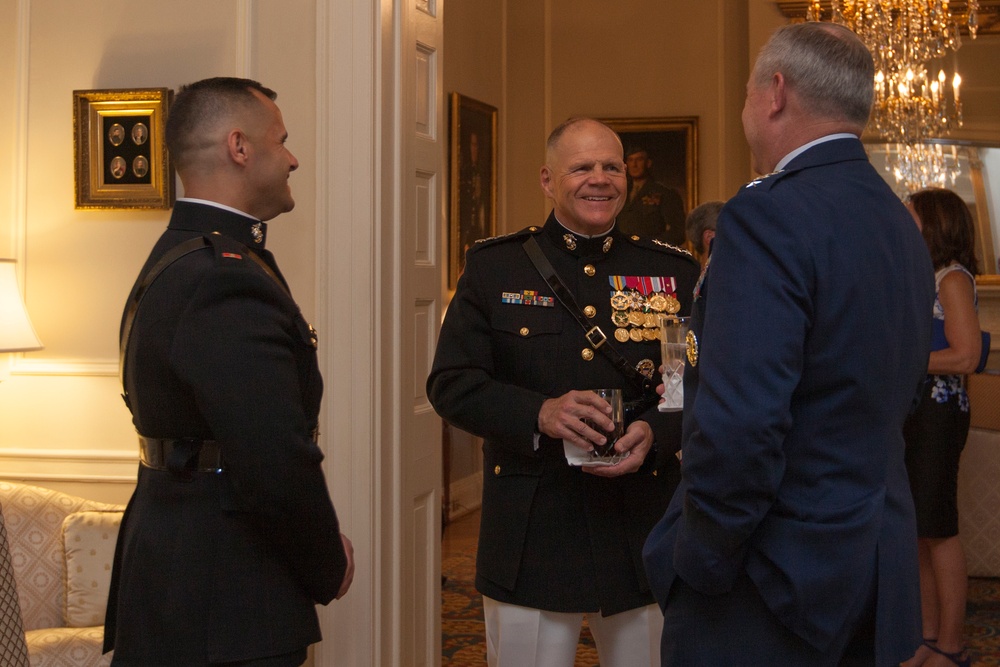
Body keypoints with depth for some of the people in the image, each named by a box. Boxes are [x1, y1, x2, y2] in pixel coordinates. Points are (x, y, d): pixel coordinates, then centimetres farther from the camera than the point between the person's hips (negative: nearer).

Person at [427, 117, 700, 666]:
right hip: (529, 537, -1)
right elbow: (450, 383, -3)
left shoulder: (674, 272, 7)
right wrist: (538, 414, -19)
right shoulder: (493, 266, 3)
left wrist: (655, 432, -15)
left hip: (644, 536, 2)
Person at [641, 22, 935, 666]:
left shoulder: (769, 217, -20)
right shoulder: (902, 223, 9)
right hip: (877, 577, 8)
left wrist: (702, 564, -15)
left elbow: (738, 428, -27)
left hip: (772, 588, -8)